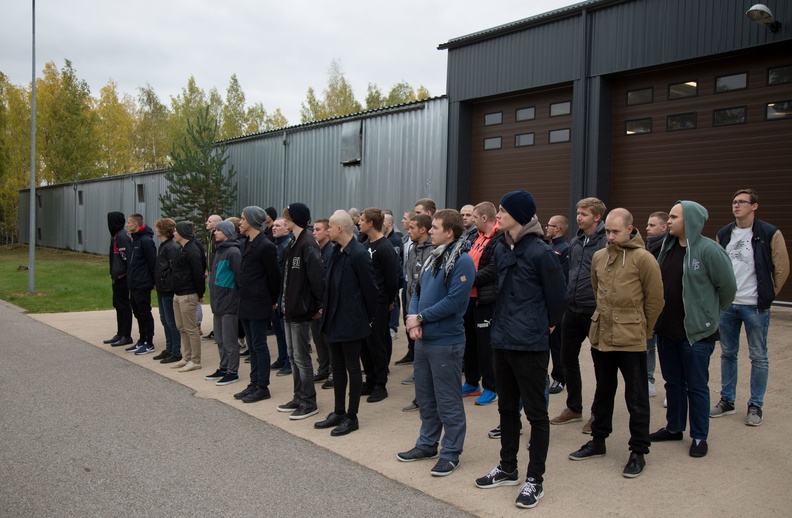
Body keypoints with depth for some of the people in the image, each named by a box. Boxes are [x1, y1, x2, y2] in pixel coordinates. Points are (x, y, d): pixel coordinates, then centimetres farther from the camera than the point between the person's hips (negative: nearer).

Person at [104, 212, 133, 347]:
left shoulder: (121, 236, -16)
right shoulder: (117, 235, 15)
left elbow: (126, 257, -21)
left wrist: (119, 274, -19)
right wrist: (114, 274, 16)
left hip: (121, 277, -10)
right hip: (118, 277, 10)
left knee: (124, 306, -4)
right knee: (118, 305, 15)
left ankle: (126, 336, 2)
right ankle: (120, 334, 24)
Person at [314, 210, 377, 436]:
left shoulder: (359, 254, -17)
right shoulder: (336, 251, 8)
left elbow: (369, 288, -14)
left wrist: (368, 318, -7)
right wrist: (325, 308, 10)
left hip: (351, 320, -9)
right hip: (334, 319, 9)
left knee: (352, 368, 3)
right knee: (337, 367, 16)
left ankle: (352, 417, 14)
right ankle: (339, 412, 28)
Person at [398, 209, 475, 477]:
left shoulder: (462, 261, -15)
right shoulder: (433, 258, 12)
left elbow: (454, 301, -22)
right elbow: (418, 292, 14)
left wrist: (421, 317, -14)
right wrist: (413, 320, -4)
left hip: (446, 342, -9)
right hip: (423, 340, 9)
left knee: (448, 400, 3)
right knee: (425, 395, 19)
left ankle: (451, 453, 16)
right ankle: (427, 444, 33)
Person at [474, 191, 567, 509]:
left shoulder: (539, 252, -15)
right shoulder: (501, 249, 7)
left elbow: (557, 295, -8)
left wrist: (545, 326, 4)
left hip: (530, 345, -8)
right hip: (502, 340, 8)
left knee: (535, 411, 5)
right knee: (507, 407, 18)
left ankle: (535, 479, 17)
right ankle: (508, 468, 33)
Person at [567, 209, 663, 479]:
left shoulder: (643, 258, -10)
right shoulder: (599, 257, 7)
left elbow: (655, 300, -4)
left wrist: (642, 330, 3)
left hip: (631, 341, -6)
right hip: (600, 336, 6)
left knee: (636, 398, 5)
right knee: (603, 392, 18)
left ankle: (638, 452, 16)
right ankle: (598, 441, 32)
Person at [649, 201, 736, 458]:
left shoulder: (709, 250, -15)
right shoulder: (668, 248, 6)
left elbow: (727, 287, -9)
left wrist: (709, 314, 4)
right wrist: (657, 319, 11)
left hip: (696, 332, -6)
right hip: (667, 330, 6)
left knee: (696, 386, 6)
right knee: (673, 383, 18)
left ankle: (699, 437, 21)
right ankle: (674, 427, 33)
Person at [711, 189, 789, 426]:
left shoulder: (770, 234, -8)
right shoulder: (724, 234, 7)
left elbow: (782, 268, -2)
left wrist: (767, 295, 2)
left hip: (755, 306, -4)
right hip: (726, 304, 5)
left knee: (758, 357, 5)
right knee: (727, 354, 12)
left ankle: (755, 406, 16)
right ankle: (727, 400, 24)